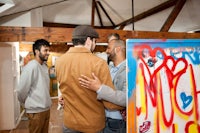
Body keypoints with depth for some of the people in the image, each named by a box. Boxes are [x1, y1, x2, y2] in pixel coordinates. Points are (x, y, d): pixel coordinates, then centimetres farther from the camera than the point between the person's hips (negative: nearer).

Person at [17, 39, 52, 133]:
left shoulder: (45, 66, 6)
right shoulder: (31, 67, -19)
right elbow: (21, 91, -15)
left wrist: (46, 103, 13)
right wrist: (27, 105, 0)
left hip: (46, 108, 7)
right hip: (36, 111, -7)